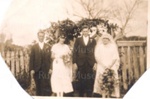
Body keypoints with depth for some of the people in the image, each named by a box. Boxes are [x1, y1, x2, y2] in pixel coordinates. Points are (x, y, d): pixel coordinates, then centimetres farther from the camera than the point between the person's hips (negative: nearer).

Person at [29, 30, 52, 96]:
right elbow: (31, 59, 4)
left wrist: (50, 68, -4)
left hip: (46, 70, 0)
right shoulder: (34, 47, 8)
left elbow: (50, 58, 4)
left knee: (46, 86, -5)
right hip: (37, 70, 1)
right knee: (38, 87, 5)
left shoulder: (48, 47, 8)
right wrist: (31, 69, -3)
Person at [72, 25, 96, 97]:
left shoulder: (93, 41, 10)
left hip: (90, 64, 0)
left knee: (90, 81, -1)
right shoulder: (78, 40, 8)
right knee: (81, 81, 4)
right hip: (80, 64, 0)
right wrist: (74, 62, -3)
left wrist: (95, 62, -3)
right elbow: (74, 51, 4)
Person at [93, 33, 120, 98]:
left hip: (111, 67, 0)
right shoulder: (99, 46, 10)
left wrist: (110, 66, -10)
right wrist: (104, 66, -9)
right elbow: (97, 57, 2)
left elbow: (115, 57, 2)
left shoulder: (113, 46, 8)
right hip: (101, 67, 0)